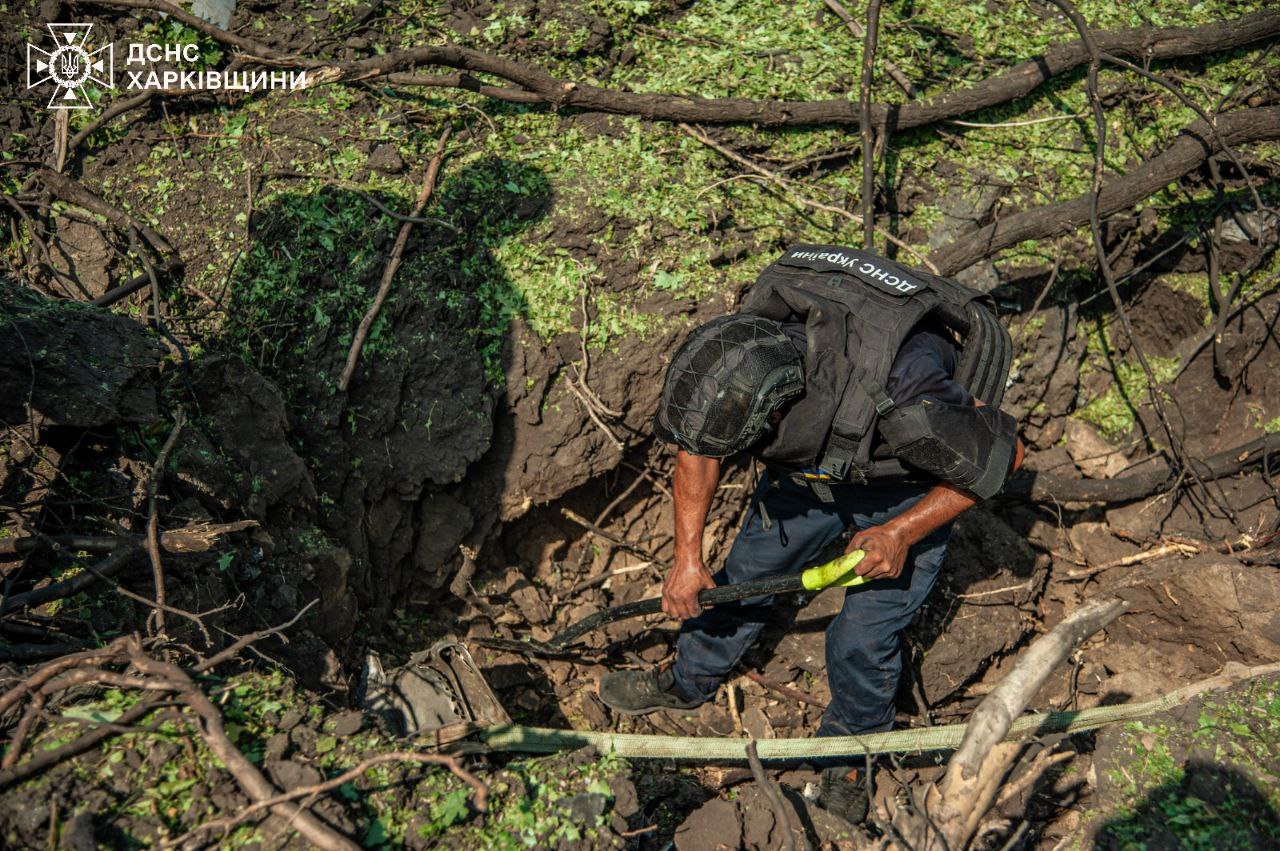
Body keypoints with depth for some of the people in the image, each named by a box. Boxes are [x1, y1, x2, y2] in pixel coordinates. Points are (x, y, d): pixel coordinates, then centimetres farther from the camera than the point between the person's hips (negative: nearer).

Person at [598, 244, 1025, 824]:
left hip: (908, 491, -4)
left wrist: (901, 534, -24)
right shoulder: (738, 353, -30)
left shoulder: (903, 395, -46)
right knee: (747, 572, 14)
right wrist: (687, 554, -9)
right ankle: (689, 680, 42)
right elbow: (698, 449, -8)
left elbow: (1004, 454, -25)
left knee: (863, 638, -2)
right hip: (819, 455, 5)